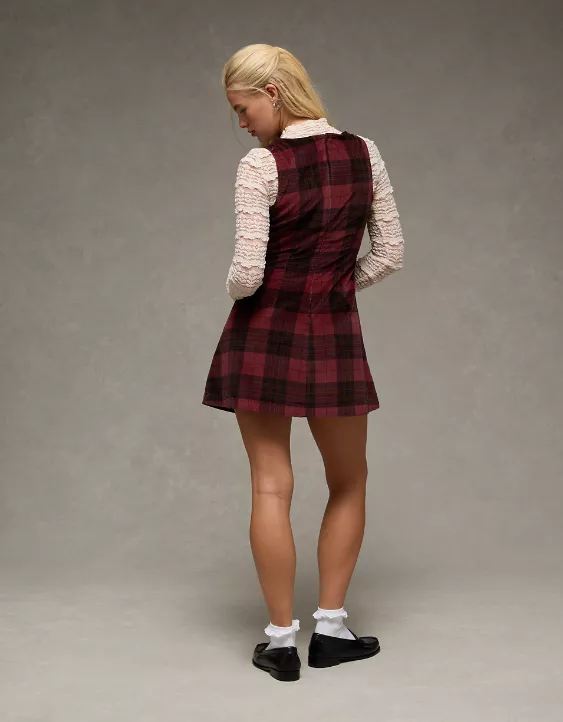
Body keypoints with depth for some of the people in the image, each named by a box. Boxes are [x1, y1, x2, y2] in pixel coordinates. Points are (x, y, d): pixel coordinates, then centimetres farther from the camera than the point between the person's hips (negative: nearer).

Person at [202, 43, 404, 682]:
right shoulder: (365, 154, 1)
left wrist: (236, 289, 5)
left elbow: (246, 274, -17)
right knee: (349, 484, 18)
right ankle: (331, 628, 19)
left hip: (264, 333, -3)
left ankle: (281, 640, 11)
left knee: (271, 487, 5)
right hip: (335, 336, 3)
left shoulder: (260, 165, -13)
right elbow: (389, 254, 3)